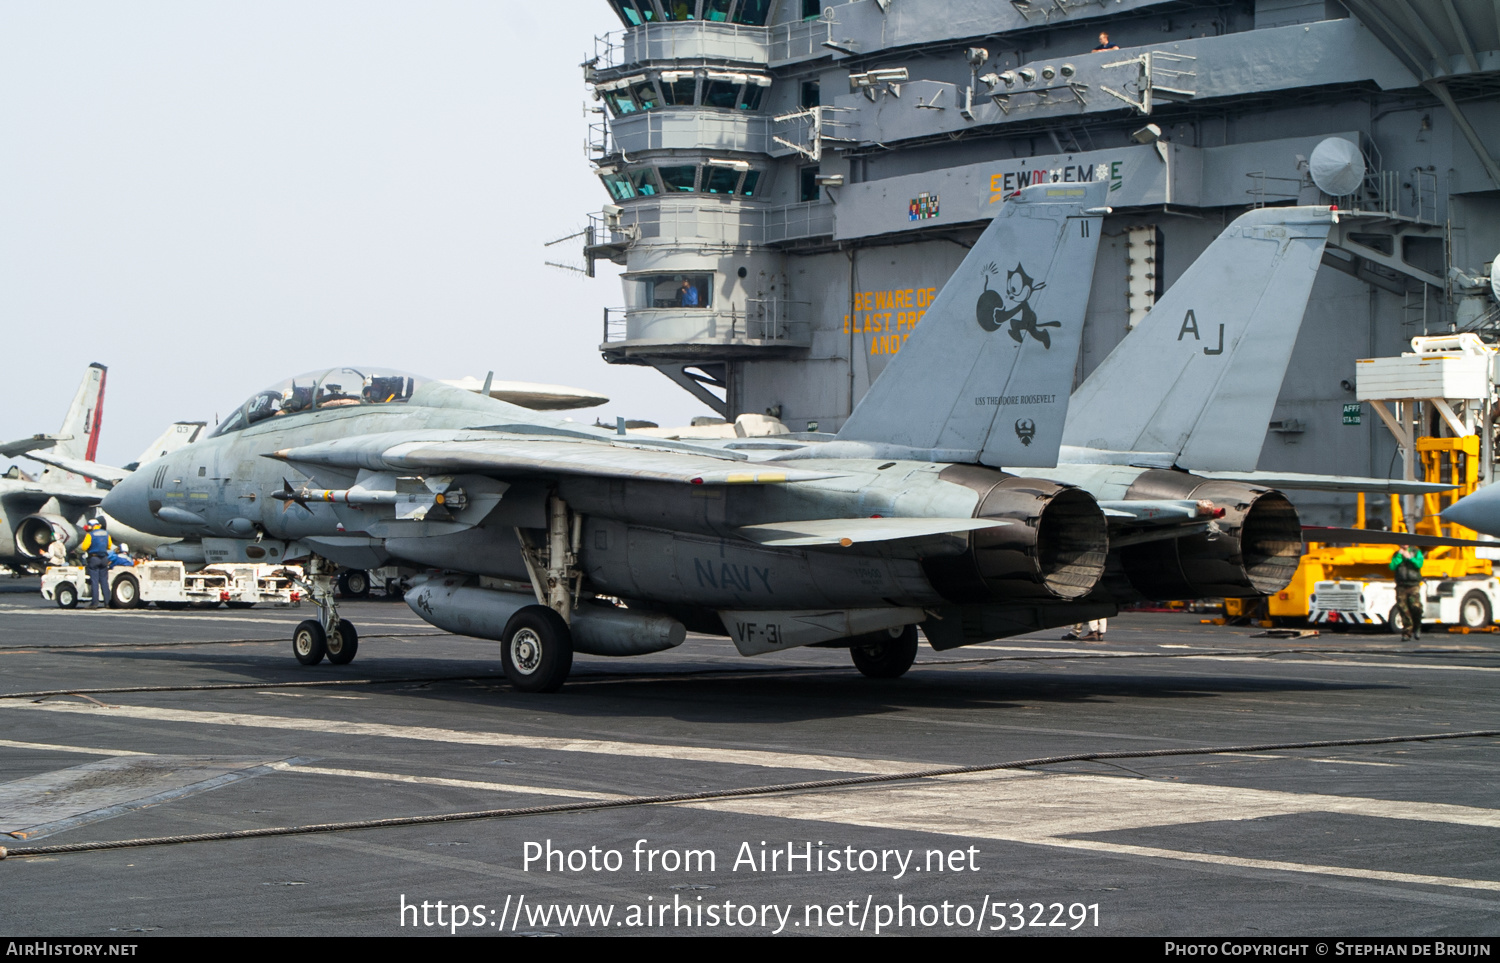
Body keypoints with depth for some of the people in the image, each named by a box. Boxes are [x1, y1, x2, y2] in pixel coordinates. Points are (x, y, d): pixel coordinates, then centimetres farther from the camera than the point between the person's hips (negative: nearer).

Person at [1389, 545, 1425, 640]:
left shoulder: (1416, 552, 11)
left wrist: (1409, 557, -7)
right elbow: (1392, 567, -2)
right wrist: (1399, 555, -3)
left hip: (1413, 586, -2)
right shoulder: (1397, 554, 14)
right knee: (1403, 609, -4)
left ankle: (1417, 628, 6)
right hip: (1401, 586, 2)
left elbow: (1419, 564, -5)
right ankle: (1407, 632, 3)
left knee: (1416, 606, -16)